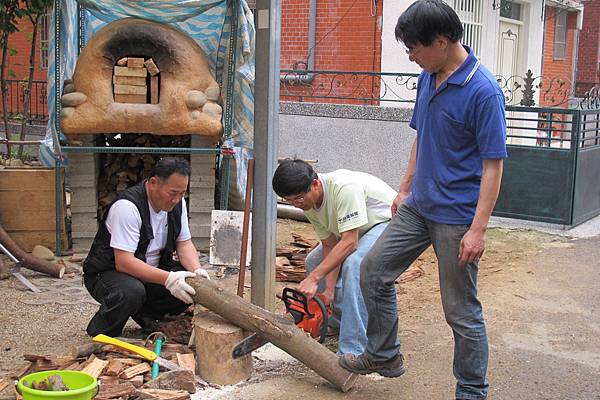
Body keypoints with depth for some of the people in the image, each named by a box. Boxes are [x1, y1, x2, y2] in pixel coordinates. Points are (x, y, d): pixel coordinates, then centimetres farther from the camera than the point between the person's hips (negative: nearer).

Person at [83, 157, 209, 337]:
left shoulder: (178, 203, -3)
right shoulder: (127, 206, -28)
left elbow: (184, 243, 3)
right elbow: (123, 262, -32)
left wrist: (197, 271, -18)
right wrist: (168, 279, -40)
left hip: (151, 270, 7)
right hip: (108, 273, -7)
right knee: (131, 292, -39)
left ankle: (146, 315, 8)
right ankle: (101, 334, -10)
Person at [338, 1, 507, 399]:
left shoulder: (483, 90, -19)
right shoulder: (428, 79, 5)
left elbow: (493, 165, -19)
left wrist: (478, 229, -22)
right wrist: (405, 189, 20)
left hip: (457, 217, -8)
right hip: (418, 206, 8)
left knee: (462, 311, 2)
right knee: (374, 270, 13)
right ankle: (384, 355, 31)